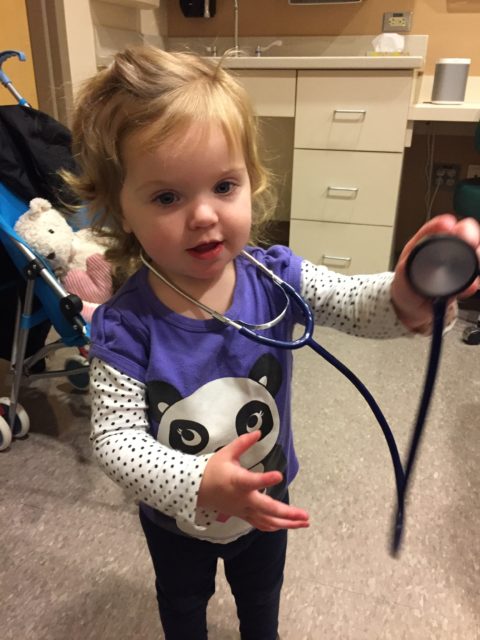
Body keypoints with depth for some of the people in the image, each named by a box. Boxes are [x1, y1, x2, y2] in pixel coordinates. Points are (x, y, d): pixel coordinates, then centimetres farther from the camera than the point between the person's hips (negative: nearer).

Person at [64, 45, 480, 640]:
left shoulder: (273, 277, -25)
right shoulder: (125, 326, -32)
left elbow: (351, 301, -26)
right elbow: (115, 436, -30)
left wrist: (405, 300, -50)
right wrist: (197, 484, -46)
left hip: (266, 503, 2)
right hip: (175, 518, -1)